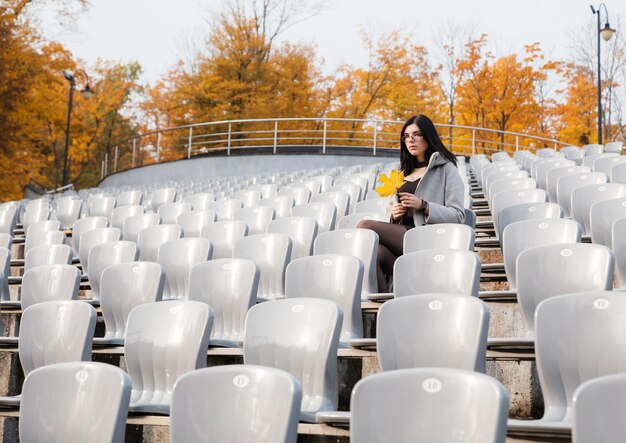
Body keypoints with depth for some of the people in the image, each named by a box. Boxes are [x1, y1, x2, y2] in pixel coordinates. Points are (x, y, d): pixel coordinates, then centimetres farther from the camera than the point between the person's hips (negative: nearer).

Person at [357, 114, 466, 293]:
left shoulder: (445, 168, 9)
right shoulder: (404, 174, 28)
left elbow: (458, 216, -2)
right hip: (401, 237, 5)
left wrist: (423, 205, -13)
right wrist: (395, 215, 6)